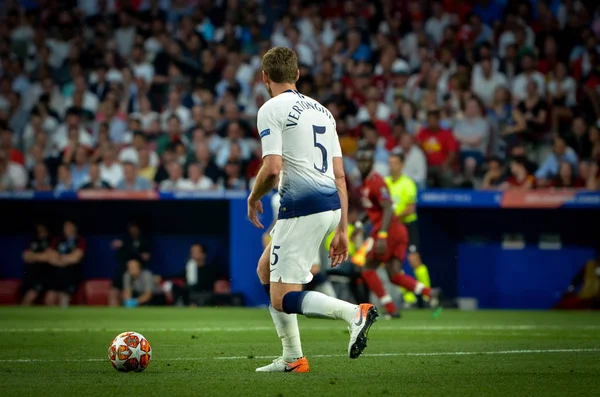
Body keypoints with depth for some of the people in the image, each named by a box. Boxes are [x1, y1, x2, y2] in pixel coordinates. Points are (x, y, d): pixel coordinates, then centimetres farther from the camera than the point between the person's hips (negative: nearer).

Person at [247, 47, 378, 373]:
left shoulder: (271, 109, -5)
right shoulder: (321, 110, 18)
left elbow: (272, 168, -16)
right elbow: (339, 174, 15)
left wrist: (253, 198, 4)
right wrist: (342, 229, 16)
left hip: (302, 207, -8)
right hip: (331, 203, 8)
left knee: (283, 299, -6)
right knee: (266, 270, 23)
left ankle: (354, 313, -28)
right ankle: (292, 358, 18)